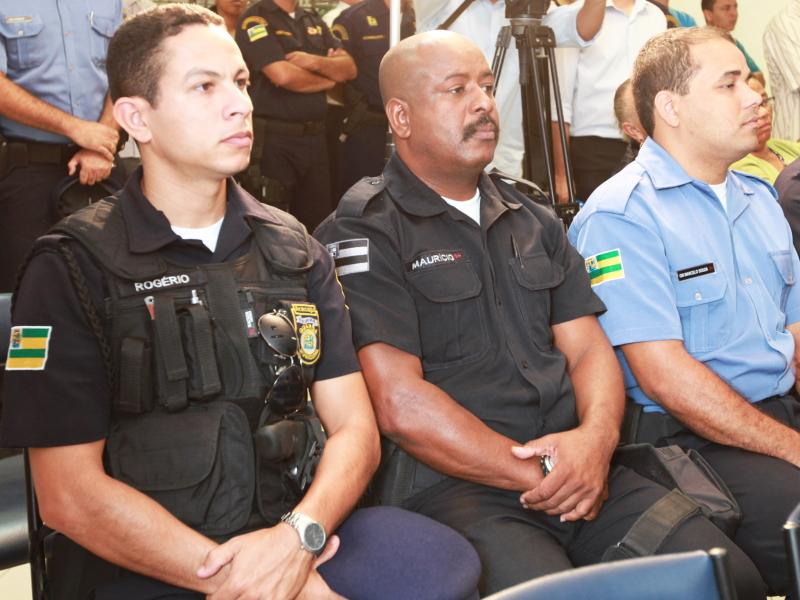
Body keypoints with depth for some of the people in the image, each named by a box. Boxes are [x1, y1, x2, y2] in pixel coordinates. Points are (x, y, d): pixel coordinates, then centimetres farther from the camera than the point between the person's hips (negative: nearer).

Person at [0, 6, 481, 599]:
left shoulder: (293, 250, 11)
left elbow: (355, 428, 7)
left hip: (297, 536, 5)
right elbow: (69, 494, -7)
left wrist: (298, 536, -13)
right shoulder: (73, 268, -2)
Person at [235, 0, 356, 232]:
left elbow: (349, 68, 8)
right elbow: (283, 75, -20)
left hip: (315, 136, 7)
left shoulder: (314, 21, 16)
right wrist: (329, 77, -1)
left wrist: (316, 62, -12)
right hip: (274, 139, -6)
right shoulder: (256, 19, -7)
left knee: (320, 220, 12)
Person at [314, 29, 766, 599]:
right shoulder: (363, 234, -2)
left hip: (579, 468, 6)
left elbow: (588, 347, 15)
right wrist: (542, 476, -11)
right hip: (450, 483, -5)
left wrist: (597, 436, -8)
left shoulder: (533, 220, 20)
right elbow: (401, 405, -11)